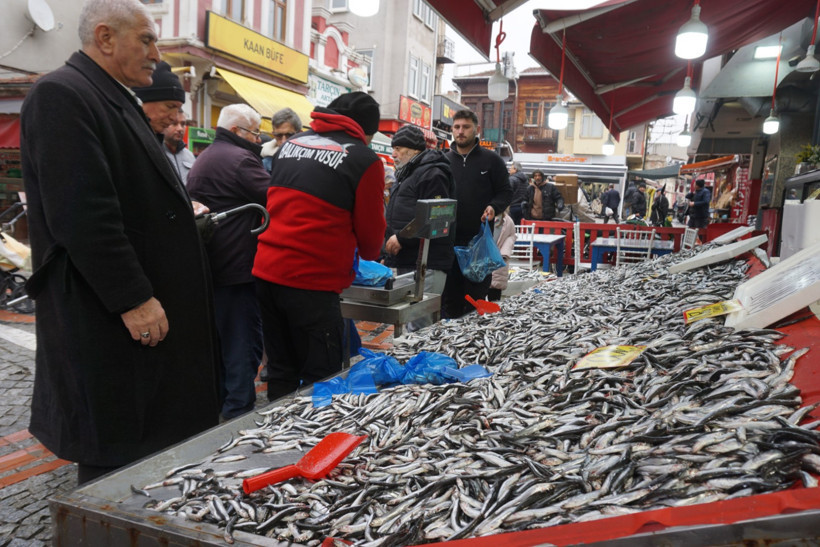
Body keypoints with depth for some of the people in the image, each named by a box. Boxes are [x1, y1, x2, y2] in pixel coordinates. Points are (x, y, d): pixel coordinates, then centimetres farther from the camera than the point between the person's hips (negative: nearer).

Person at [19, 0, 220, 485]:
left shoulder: (115, 100, 19)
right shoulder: (61, 96, -13)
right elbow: (81, 213, -23)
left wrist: (184, 208, 15)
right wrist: (133, 299, -22)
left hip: (154, 305, 10)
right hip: (111, 318, -10)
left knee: (157, 438, 17)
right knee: (117, 452, 2)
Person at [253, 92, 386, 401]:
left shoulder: (292, 143, 15)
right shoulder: (364, 160, -4)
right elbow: (370, 229, 3)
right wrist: (369, 255, 26)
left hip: (265, 271, 7)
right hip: (311, 282, -7)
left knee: (281, 371, 18)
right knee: (321, 380, 5)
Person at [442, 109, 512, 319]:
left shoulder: (491, 160, 3)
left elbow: (506, 192, 5)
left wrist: (494, 207, -14)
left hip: (480, 238, -3)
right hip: (448, 237, 3)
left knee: (476, 291, 4)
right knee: (449, 291, 9)